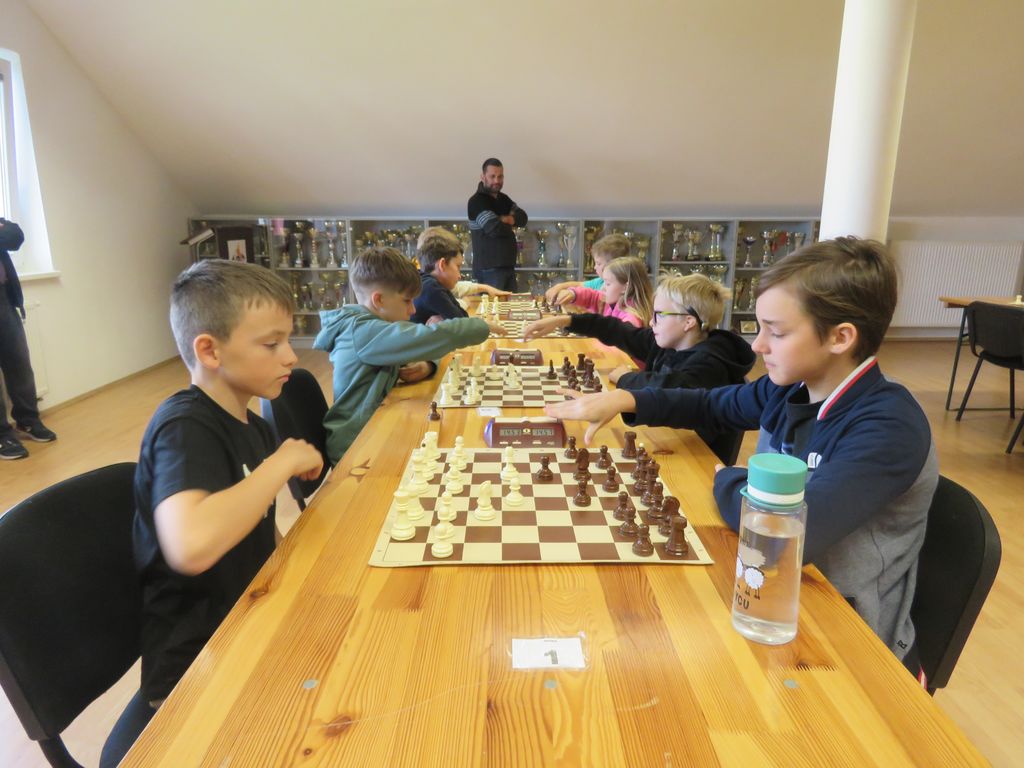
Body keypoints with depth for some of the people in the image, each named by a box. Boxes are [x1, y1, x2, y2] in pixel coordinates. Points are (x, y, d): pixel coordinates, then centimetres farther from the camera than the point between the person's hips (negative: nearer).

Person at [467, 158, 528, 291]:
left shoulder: (504, 199, 16)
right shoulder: (477, 202, -11)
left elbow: (523, 218, 6)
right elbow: (495, 228, -22)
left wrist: (508, 219, -15)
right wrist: (511, 228, -1)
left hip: (508, 265, 8)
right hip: (489, 268, -8)